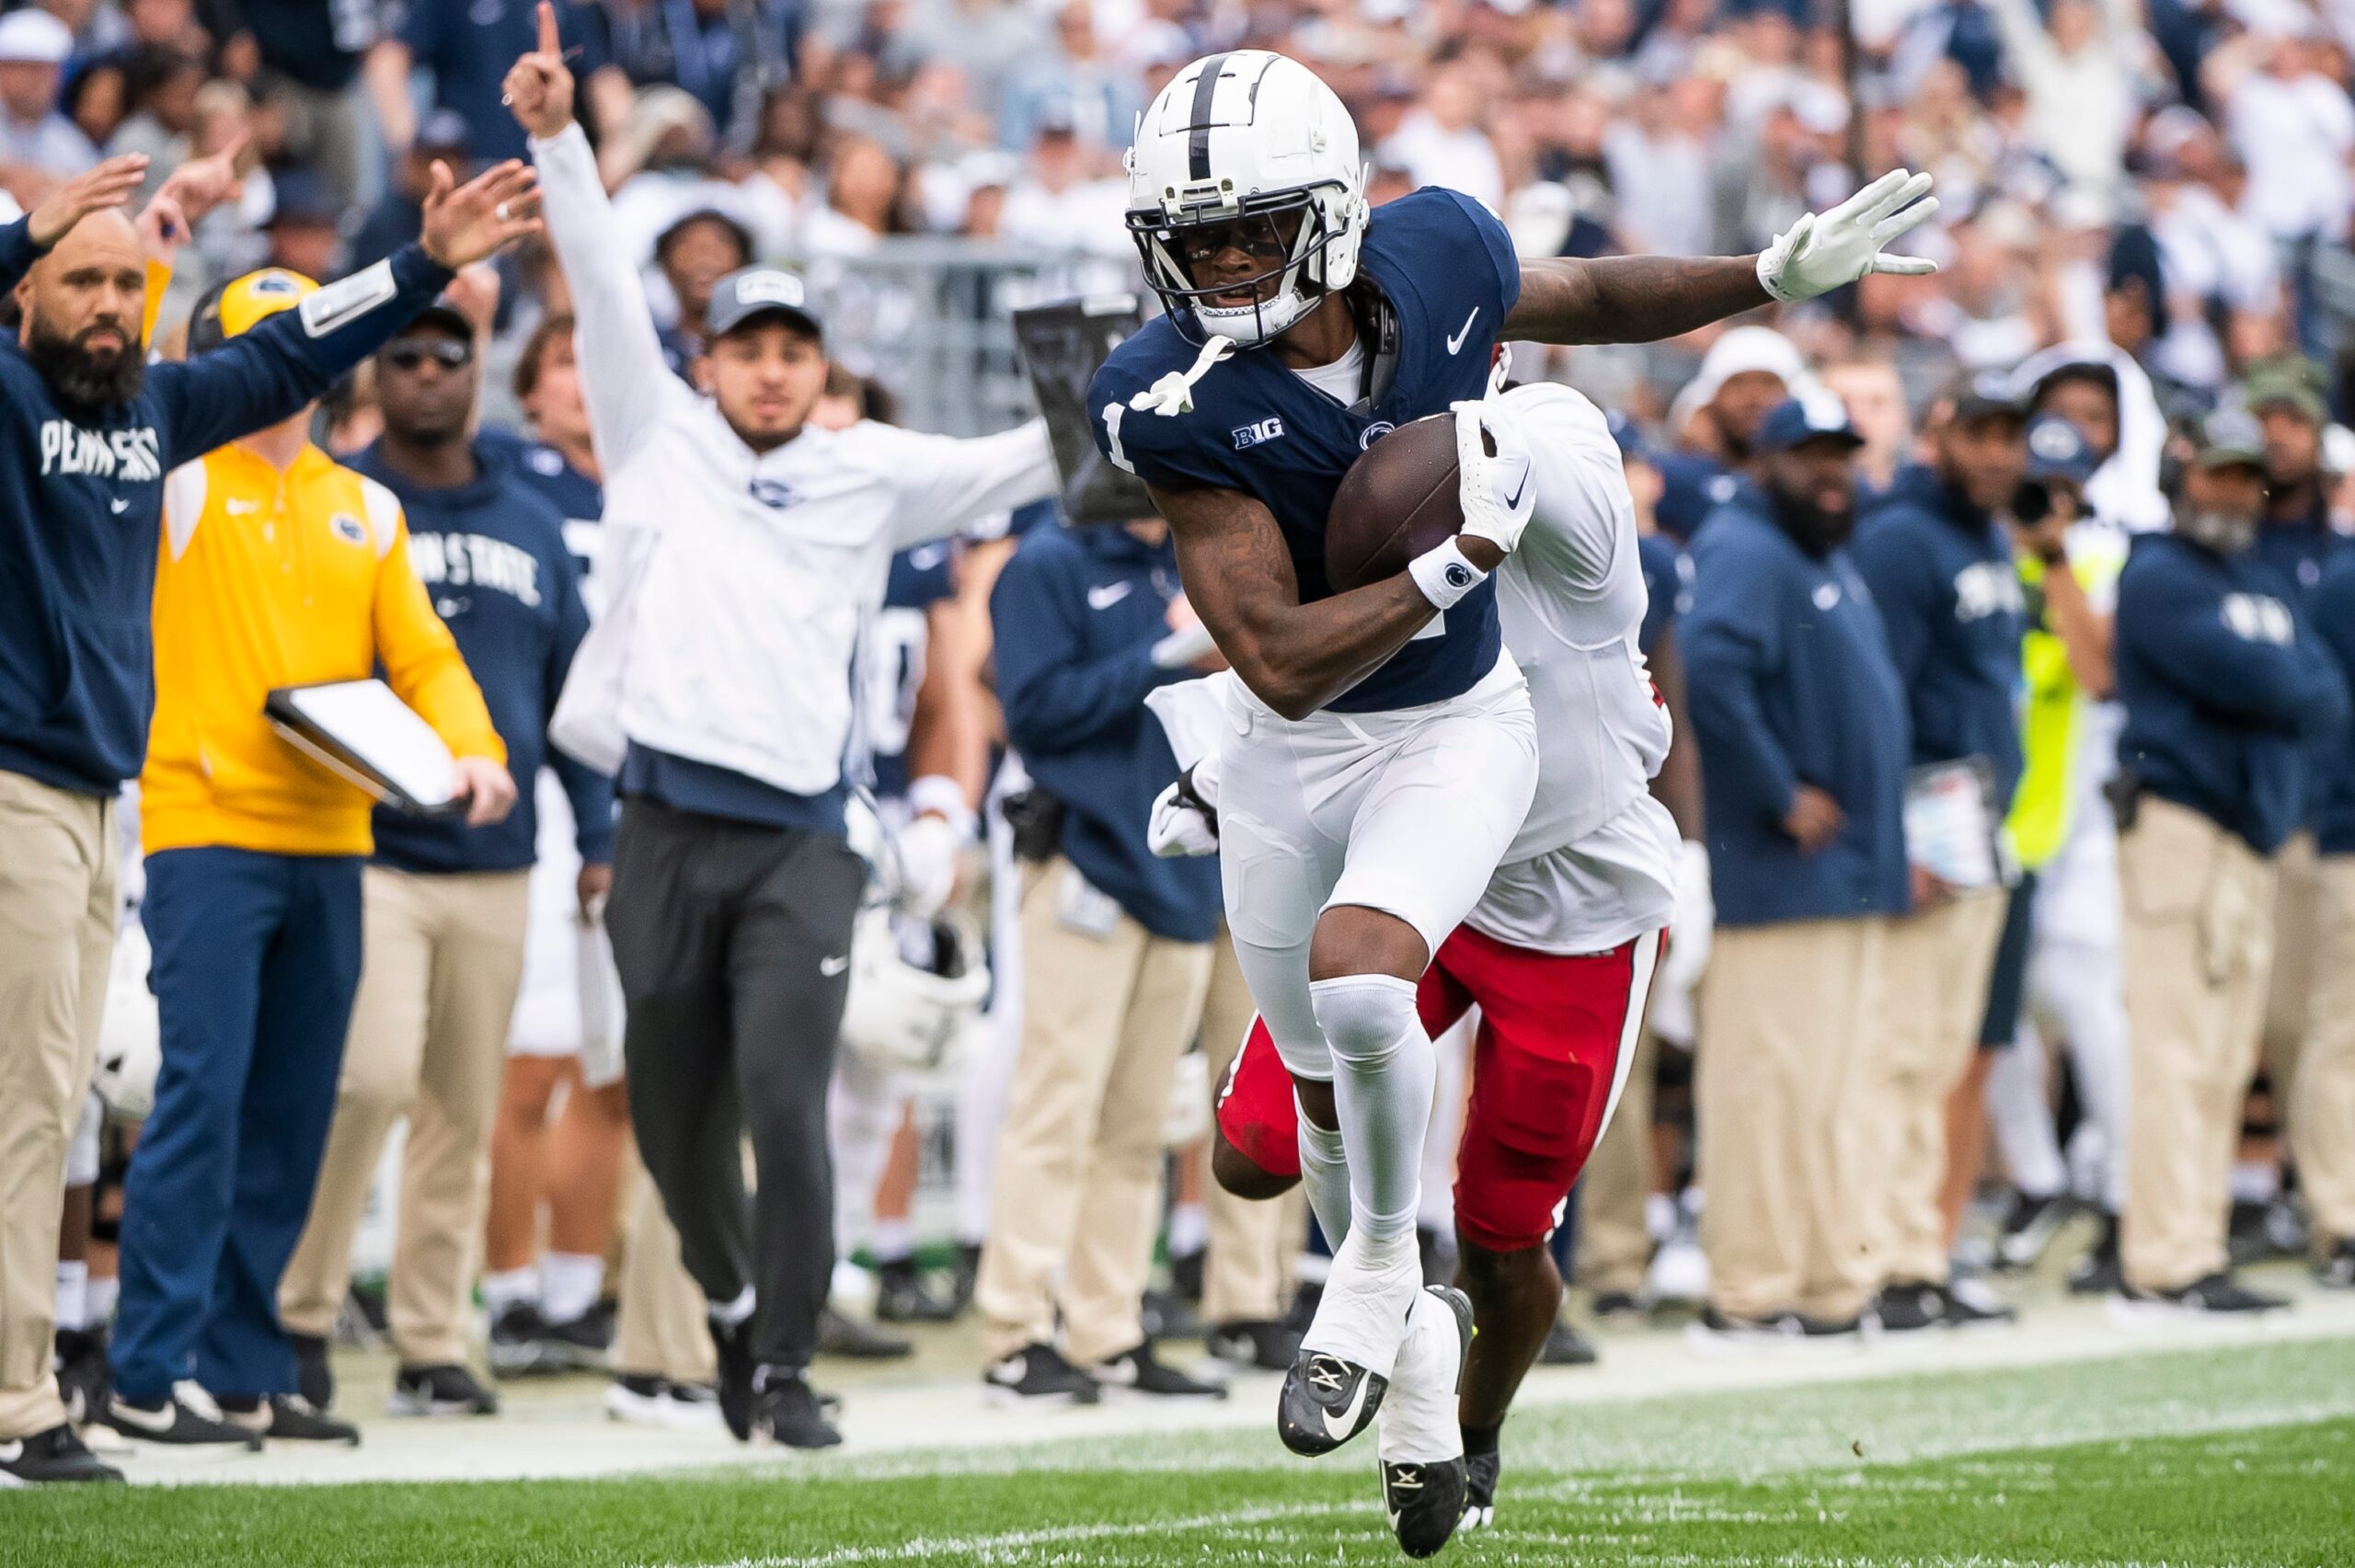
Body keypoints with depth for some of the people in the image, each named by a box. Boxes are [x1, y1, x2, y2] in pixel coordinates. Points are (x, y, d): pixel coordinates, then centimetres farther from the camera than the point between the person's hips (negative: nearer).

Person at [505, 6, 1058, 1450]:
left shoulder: (870, 473, 12)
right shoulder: (660, 440, 12)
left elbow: (1024, 466, 8)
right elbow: (605, 290, 4)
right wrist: (559, 137, -5)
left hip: (799, 842, -1)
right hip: (667, 831, 1)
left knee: (787, 1107, -13)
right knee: (676, 1124, 8)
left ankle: (787, 1369, -4)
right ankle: (734, 1305, 33)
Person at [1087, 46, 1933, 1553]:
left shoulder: (1435, 256, -18)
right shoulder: (1174, 402, -25)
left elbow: (1590, 297, 8)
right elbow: (1283, 665, -28)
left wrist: (1782, 272, 2)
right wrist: (1463, 553, -31)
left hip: (1457, 731, -1)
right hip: (1296, 744, 1)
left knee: (1355, 977, -28)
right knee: (1333, 1088, 15)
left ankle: (1381, 1264, -1)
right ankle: (1415, 1349, 41)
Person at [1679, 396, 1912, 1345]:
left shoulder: (1835, 562, 21)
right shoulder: (1744, 553, -11)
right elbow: (1711, 669, -28)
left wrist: (1887, 834, 17)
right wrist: (1782, 796, -23)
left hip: (1855, 874, 10)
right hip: (1779, 874, -10)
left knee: (1843, 1081, 11)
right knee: (1771, 1078, -8)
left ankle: (1836, 1284, 16)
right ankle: (1748, 1296, -5)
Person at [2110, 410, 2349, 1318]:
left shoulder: (2267, 588, 22)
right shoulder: (2159, 578, -4)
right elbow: (2251, 676, -16)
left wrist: (2280, 699, -8)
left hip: (2257, 842, 9)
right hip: (2180, 832, -9)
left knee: (2224, 1067, 8)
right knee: (2179, 1056, -13)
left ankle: (2194, 1255, 11)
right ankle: (2164, 1269, -15)